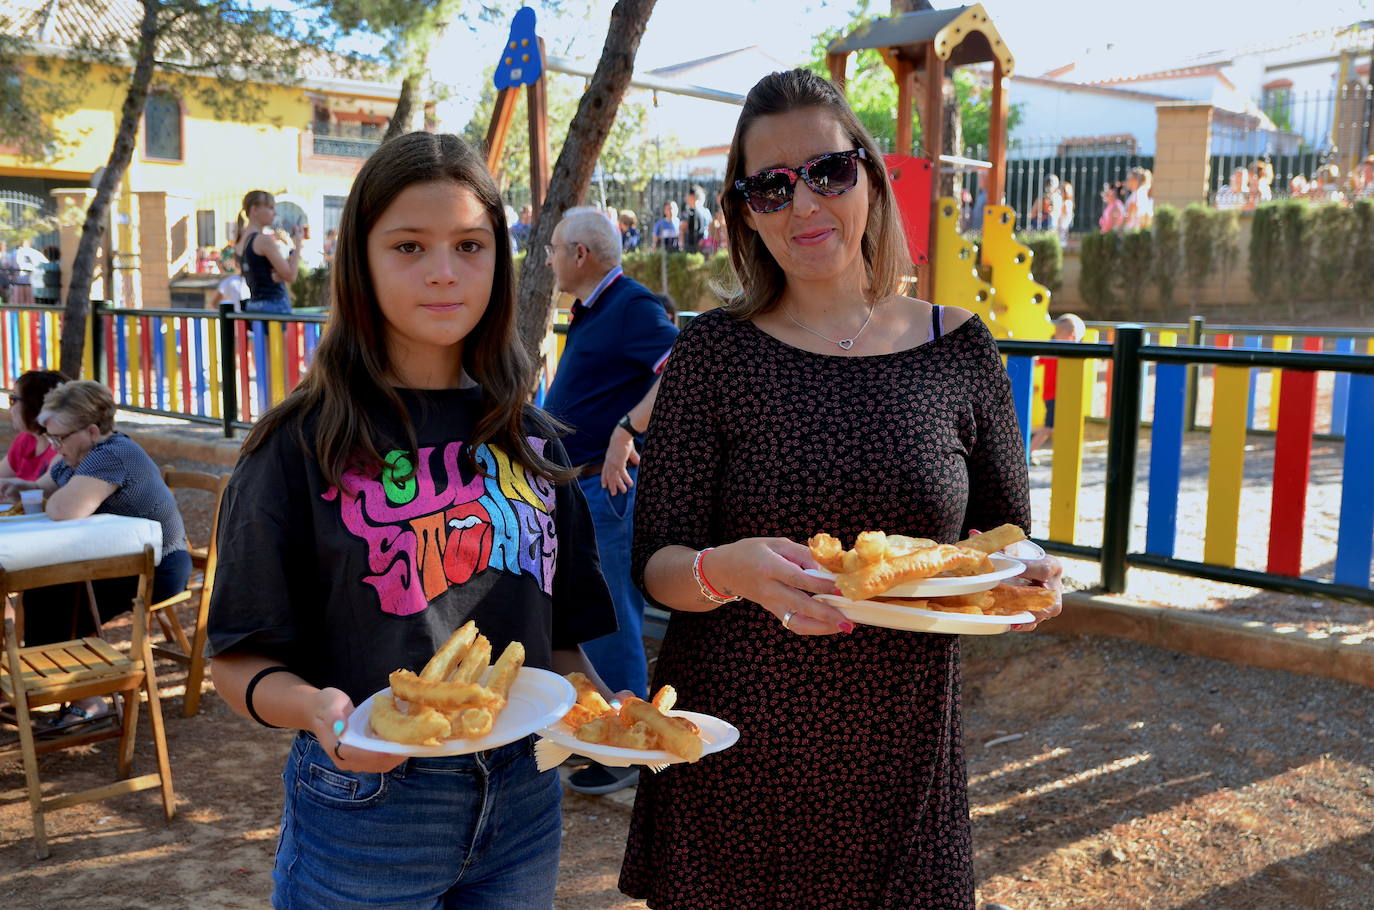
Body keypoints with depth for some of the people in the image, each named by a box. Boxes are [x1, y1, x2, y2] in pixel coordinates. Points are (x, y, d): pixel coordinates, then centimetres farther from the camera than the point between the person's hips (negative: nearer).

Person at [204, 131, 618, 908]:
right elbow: (241, 659, -8)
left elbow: (556, 636, 8)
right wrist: (314, 707, -27)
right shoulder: (305, 445, -9)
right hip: (366, 808, -3)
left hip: (523, 800, 4)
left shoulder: (529, 439, 4)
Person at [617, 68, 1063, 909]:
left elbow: (1007, 538, 9)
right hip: (732, 759, -1)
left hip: (902, 758, 1)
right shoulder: (716, 351, -6)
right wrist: (726, 571, -28)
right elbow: (655, 564, -7)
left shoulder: (961, 353, -1)